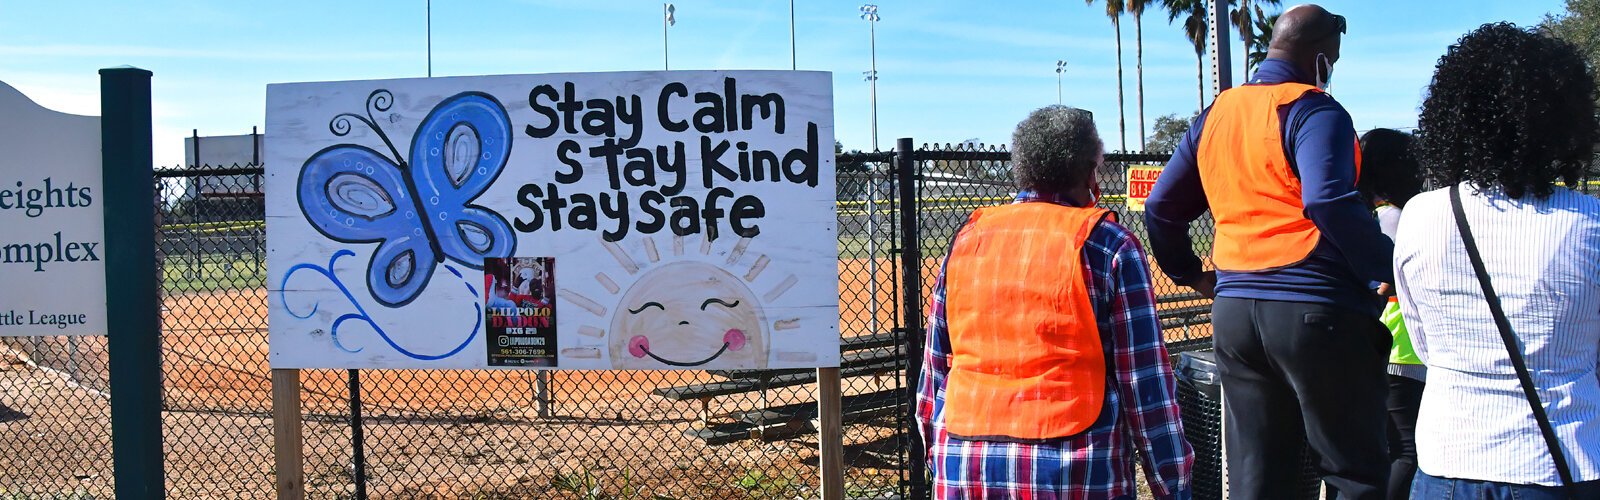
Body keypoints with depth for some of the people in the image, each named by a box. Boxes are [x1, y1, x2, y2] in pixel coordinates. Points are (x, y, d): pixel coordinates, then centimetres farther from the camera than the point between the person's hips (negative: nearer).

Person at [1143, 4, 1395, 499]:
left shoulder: (1216, 114, 14)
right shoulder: (1313, 110, -8)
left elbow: (1161, 207, 18)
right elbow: (1328, 202, -23)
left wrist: (1189, 274, 26)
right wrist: (1389, 266, -14)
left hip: (1233, 310, 7)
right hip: (1316, 308, -7)